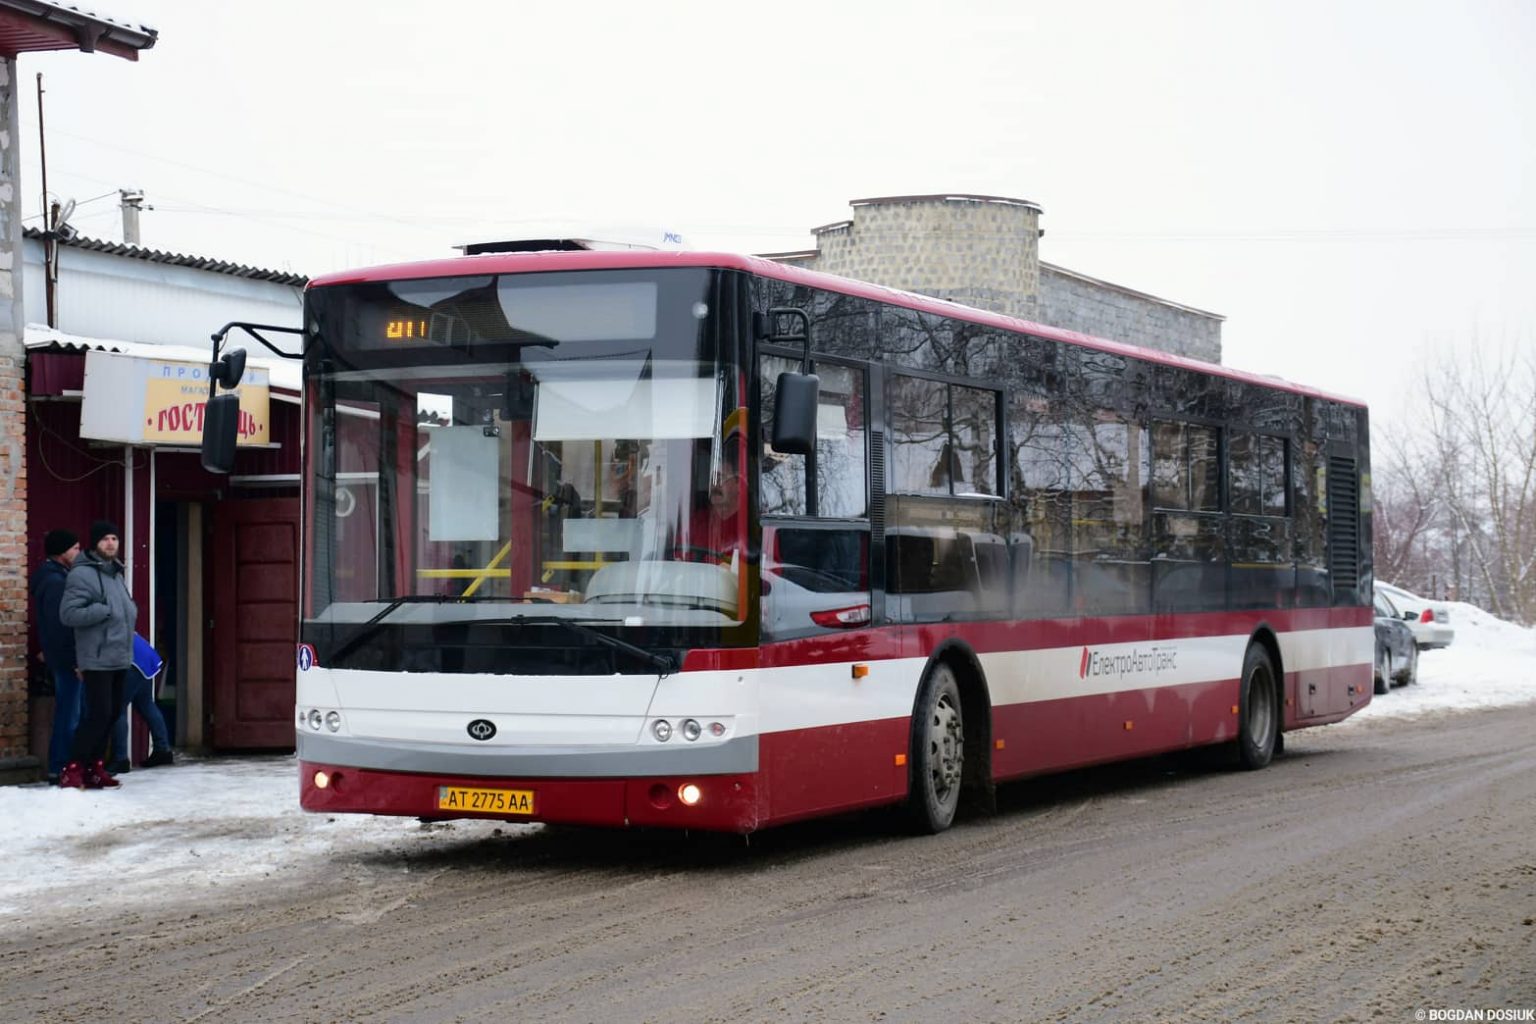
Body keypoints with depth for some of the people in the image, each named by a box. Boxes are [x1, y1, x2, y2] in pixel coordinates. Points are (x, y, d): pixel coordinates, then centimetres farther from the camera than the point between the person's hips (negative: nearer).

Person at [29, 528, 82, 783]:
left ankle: (59, 767, 16)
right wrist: (75, 661, -21)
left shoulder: (56, 578, 15)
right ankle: (59, 769, -4)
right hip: (66, 659, -10)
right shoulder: (55, 582, -16)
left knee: (68, 714, 13)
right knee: (69, 715, -7)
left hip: (62, 659, 10)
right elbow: (60, 626, -21)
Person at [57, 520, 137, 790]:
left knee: (112, 713, 11)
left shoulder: (116, 573, 16)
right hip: (97, 658, -9)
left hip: (119, 657, 9)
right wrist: (106, 610, -20)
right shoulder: (82, 574, -12)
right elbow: (68, 614, -19)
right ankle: (73, 769, -5)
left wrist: (129, 612, 6)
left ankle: (95, 768, 19)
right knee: (99, 714, -12)